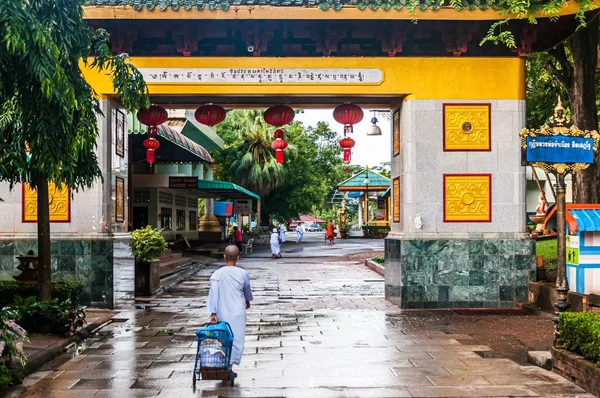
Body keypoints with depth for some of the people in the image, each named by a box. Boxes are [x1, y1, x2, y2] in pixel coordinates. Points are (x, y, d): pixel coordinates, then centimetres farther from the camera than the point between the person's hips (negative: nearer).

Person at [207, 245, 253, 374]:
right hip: (237, 312, -2)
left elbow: (213, 294, -10)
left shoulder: (217, 274, -7)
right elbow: (247, 290, 10)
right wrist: (248, 301, 30)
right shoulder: (243, 274, -7)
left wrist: (213, 313, -8)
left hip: (221, 313, 2)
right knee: (236, 339, 6)